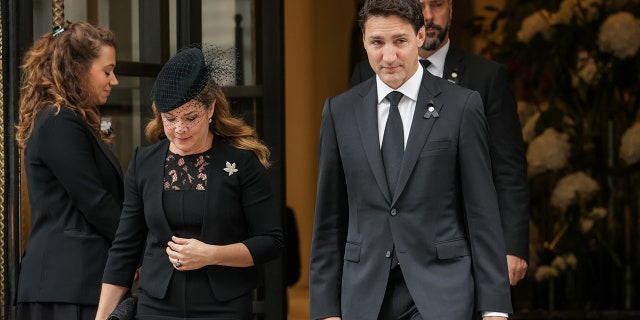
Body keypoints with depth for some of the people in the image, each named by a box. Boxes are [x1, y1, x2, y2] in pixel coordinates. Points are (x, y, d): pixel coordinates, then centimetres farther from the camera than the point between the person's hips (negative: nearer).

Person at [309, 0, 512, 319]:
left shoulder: (462, 105, -1)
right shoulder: (340, 111, 7)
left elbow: (483, 210, -1)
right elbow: (329, 217, 9)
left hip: (440, 292, -3)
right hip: (365, 294, 3)